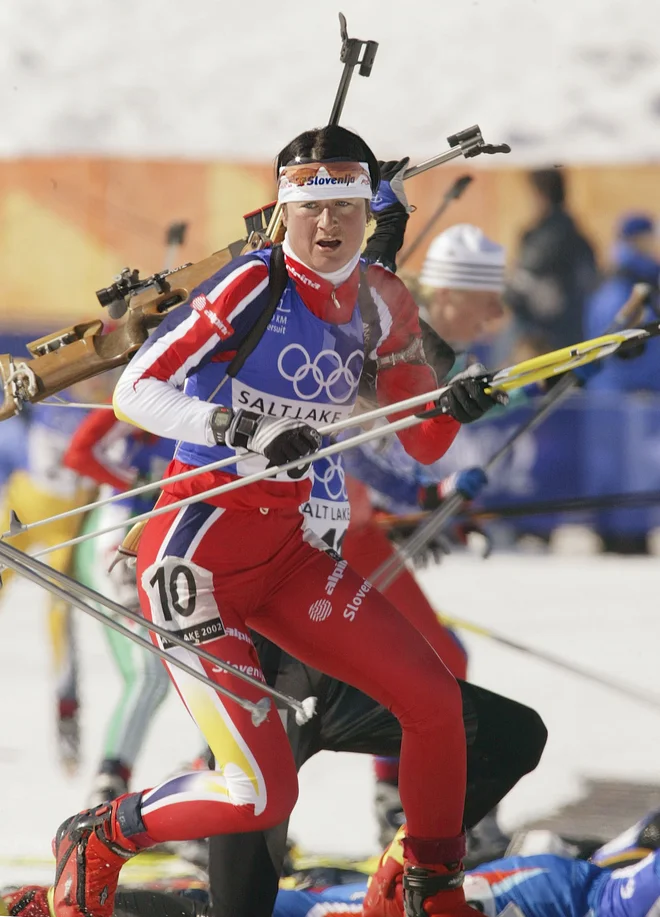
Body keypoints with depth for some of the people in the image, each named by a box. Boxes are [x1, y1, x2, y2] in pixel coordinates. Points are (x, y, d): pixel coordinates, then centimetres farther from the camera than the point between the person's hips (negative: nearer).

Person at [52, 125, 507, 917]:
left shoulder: (379, 306, 5)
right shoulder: (253, 287, -15)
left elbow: (422, 445, 12)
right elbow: (133, 392, -20)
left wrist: (453, 409, -11)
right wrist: (238, 427, -35)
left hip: (286, 553, 7)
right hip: (196, 554, -7)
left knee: (435, 702, -3)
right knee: (262, 796, -12)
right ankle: (97, 842, 14)